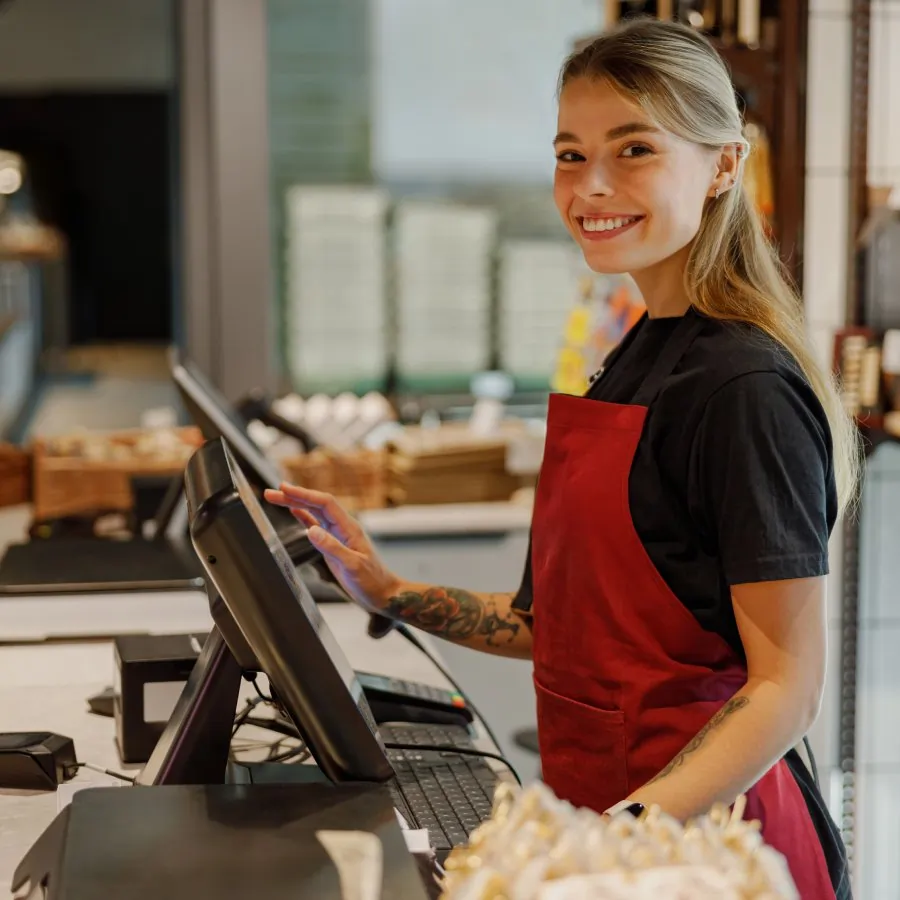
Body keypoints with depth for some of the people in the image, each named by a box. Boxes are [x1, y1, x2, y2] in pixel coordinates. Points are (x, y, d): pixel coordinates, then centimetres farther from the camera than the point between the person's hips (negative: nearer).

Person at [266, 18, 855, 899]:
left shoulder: (747, 388, -15)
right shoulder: (630, 361, 10)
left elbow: (786, 689, -17)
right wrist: (391, 595, 8)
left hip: (698, 828, -7)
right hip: (601, 804, 7)